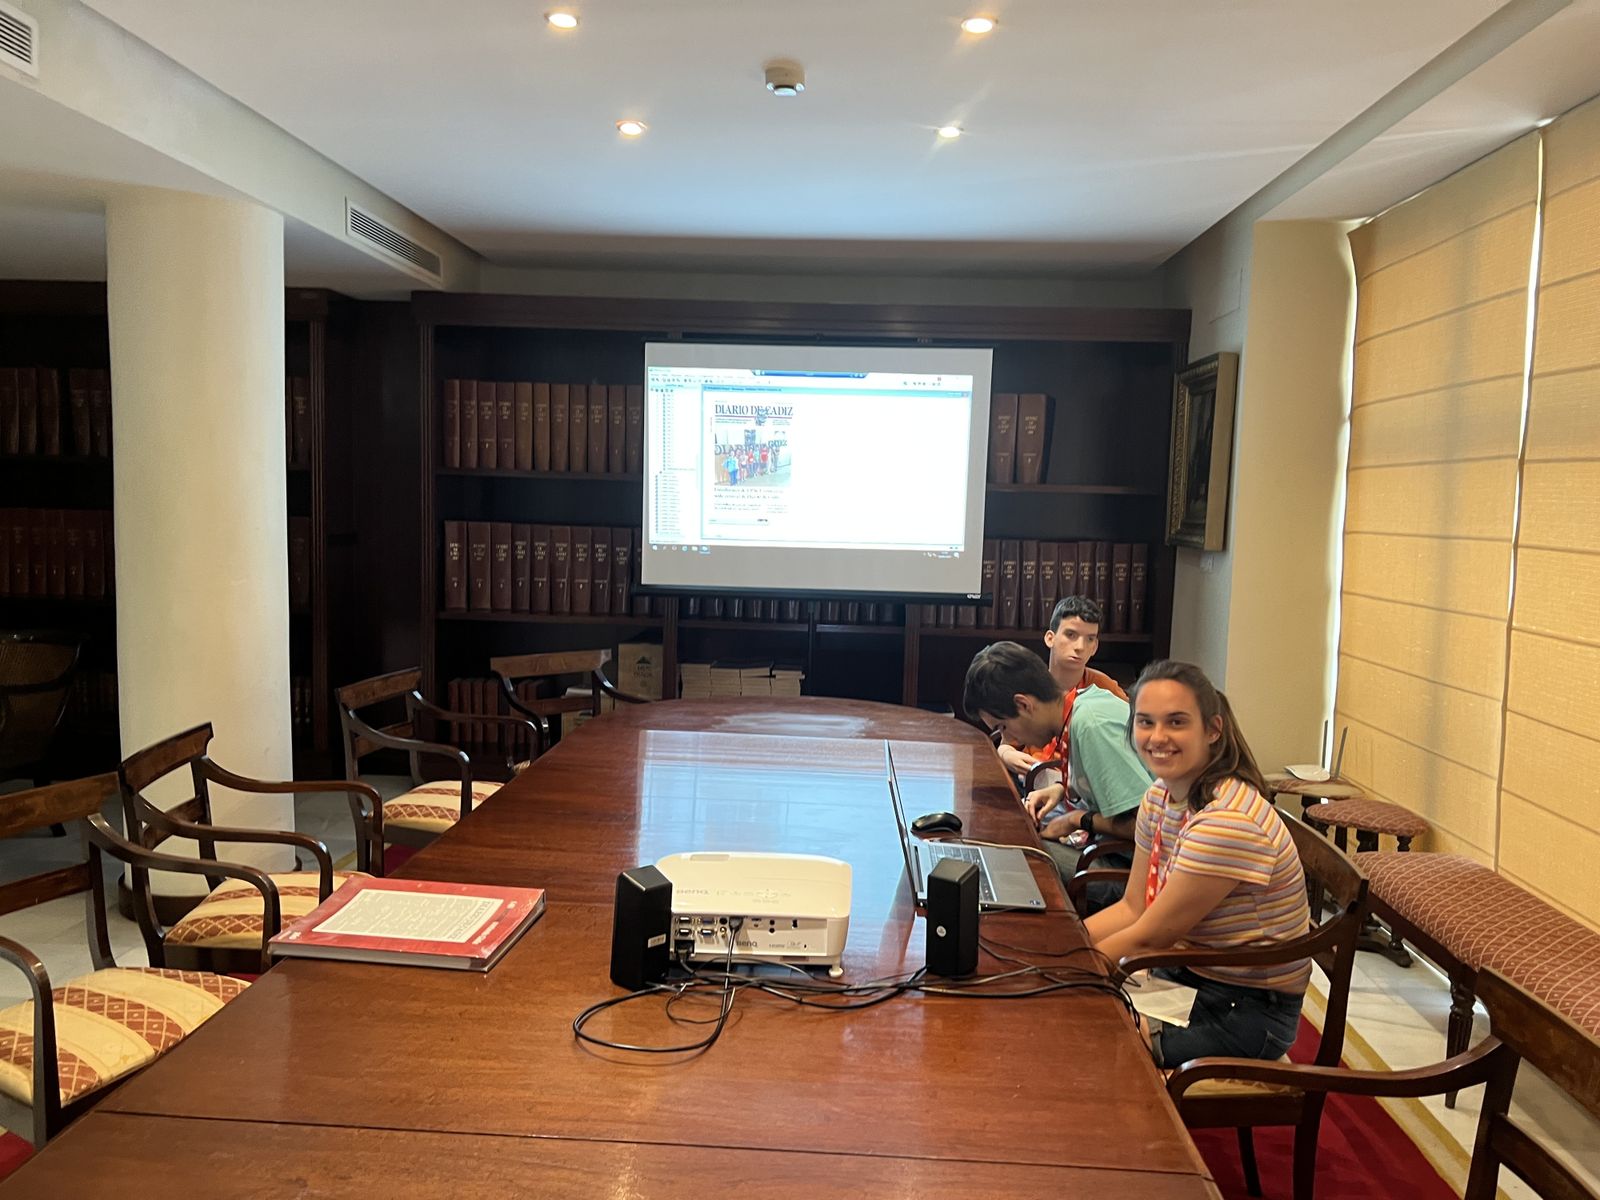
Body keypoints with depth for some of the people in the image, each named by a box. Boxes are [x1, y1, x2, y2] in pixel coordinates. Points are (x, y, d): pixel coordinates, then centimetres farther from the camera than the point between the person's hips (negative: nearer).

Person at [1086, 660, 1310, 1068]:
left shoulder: (1228, 822, -28)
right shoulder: (1160, 796, 0)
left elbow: (1149, 937, -22)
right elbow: (1132, 908, 3)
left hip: (1248, 1010, -8)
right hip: (1187, 978, 8)